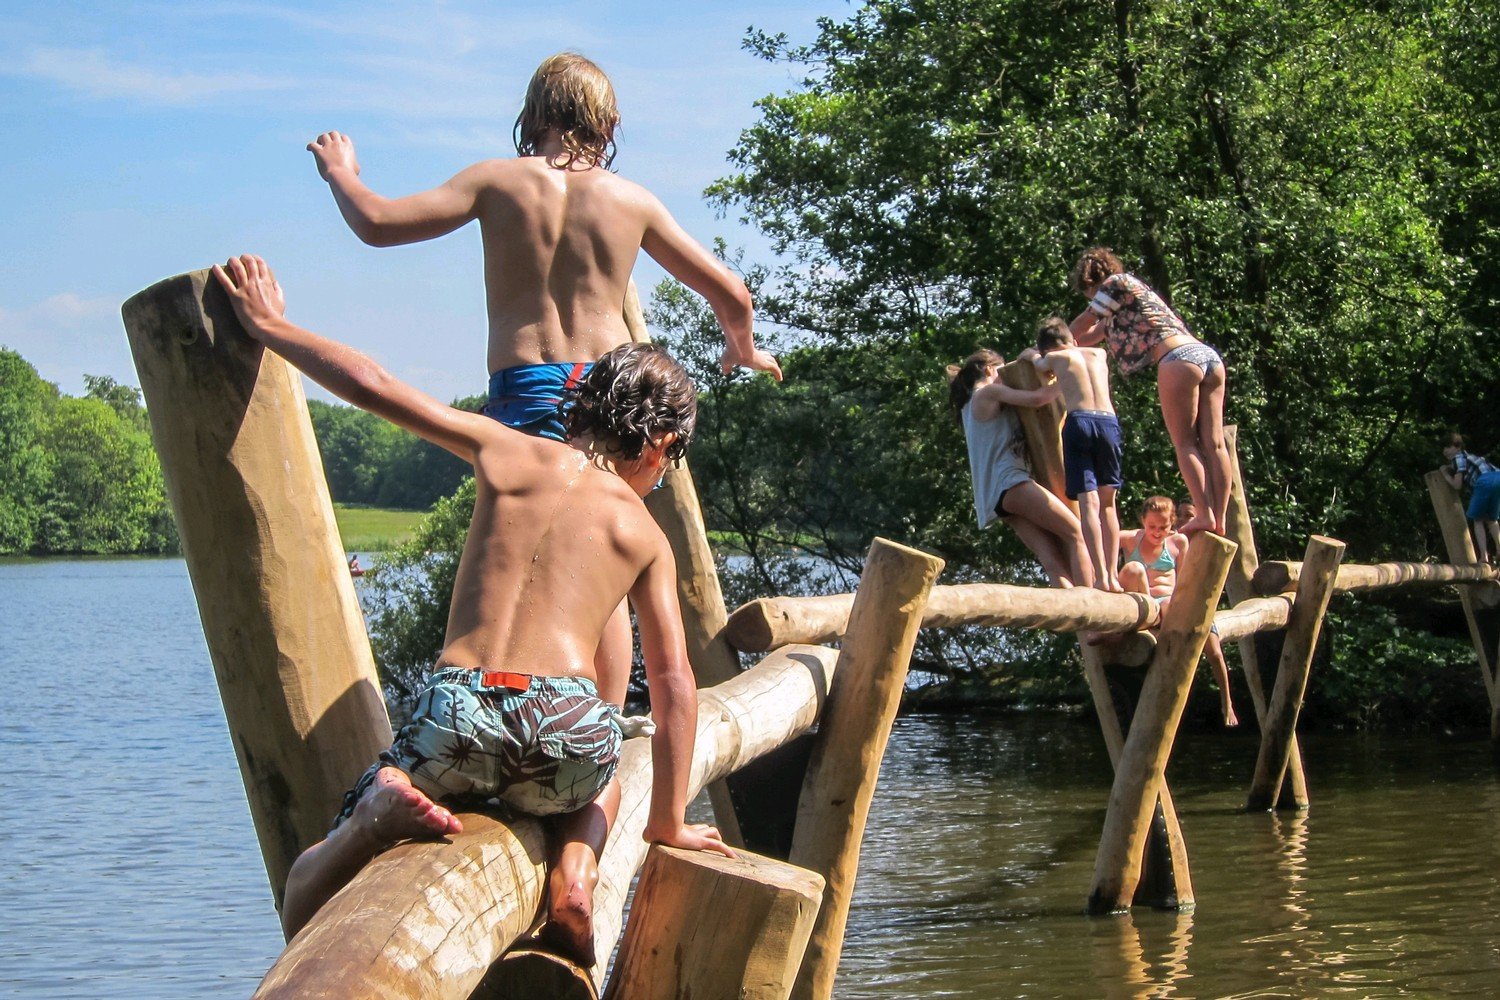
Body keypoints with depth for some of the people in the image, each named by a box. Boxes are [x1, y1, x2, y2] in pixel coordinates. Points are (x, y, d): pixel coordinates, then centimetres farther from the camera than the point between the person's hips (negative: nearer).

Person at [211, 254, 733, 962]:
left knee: (305, 895, 16)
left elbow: (370, 385, 12)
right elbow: (674, 687, 12)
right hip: (568, 725, 1)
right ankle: (574, 875, 7)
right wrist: (668, 822, 22)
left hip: (459, 717, -1)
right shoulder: (645, 535, 15)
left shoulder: (509, 453, 15)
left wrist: (268, 326, 28)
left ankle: (388, 800, -18)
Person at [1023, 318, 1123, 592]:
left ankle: (1101, 577, -17)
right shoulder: (1099, 354, 24)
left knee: (1089, 502, -8)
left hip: (1079, 422, -3)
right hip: (1109, 422, 3)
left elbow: (1037, 363, 38)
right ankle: (1112, 576, 8)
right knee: (1107, 502, 13)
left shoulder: (1055, 358, 15)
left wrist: (1031, 354, 60)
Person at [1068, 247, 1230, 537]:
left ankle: (1205, 515, -14)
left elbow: (1082, 325, 15)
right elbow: (1093, 335, 41)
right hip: (1210, 356, 8)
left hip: (1179, 359, -8)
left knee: (1185, 443, -6)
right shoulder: (1135, 289, 35)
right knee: (1213, 443, 1)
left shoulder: (1116, 283, 9)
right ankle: (1220, 521, -3)